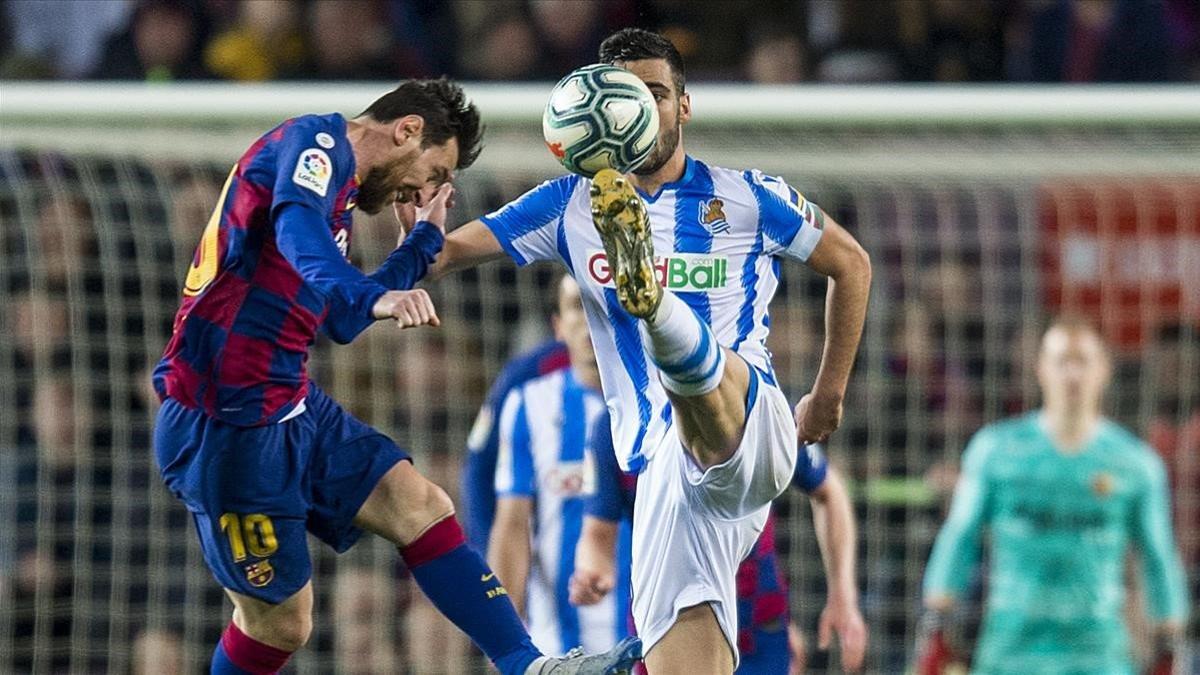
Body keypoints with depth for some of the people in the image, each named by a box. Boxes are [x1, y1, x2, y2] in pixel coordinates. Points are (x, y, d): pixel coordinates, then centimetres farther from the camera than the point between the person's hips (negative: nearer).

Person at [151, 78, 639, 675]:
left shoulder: (337, 191, 20)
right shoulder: (316, 142, -10)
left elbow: (344, 314, 33)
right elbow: (297, 232, -34)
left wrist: (424, 238, 36)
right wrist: (370, 299, -52)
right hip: (227, 424, -10)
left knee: (421, 509, -1)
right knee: (280, 622, -2)